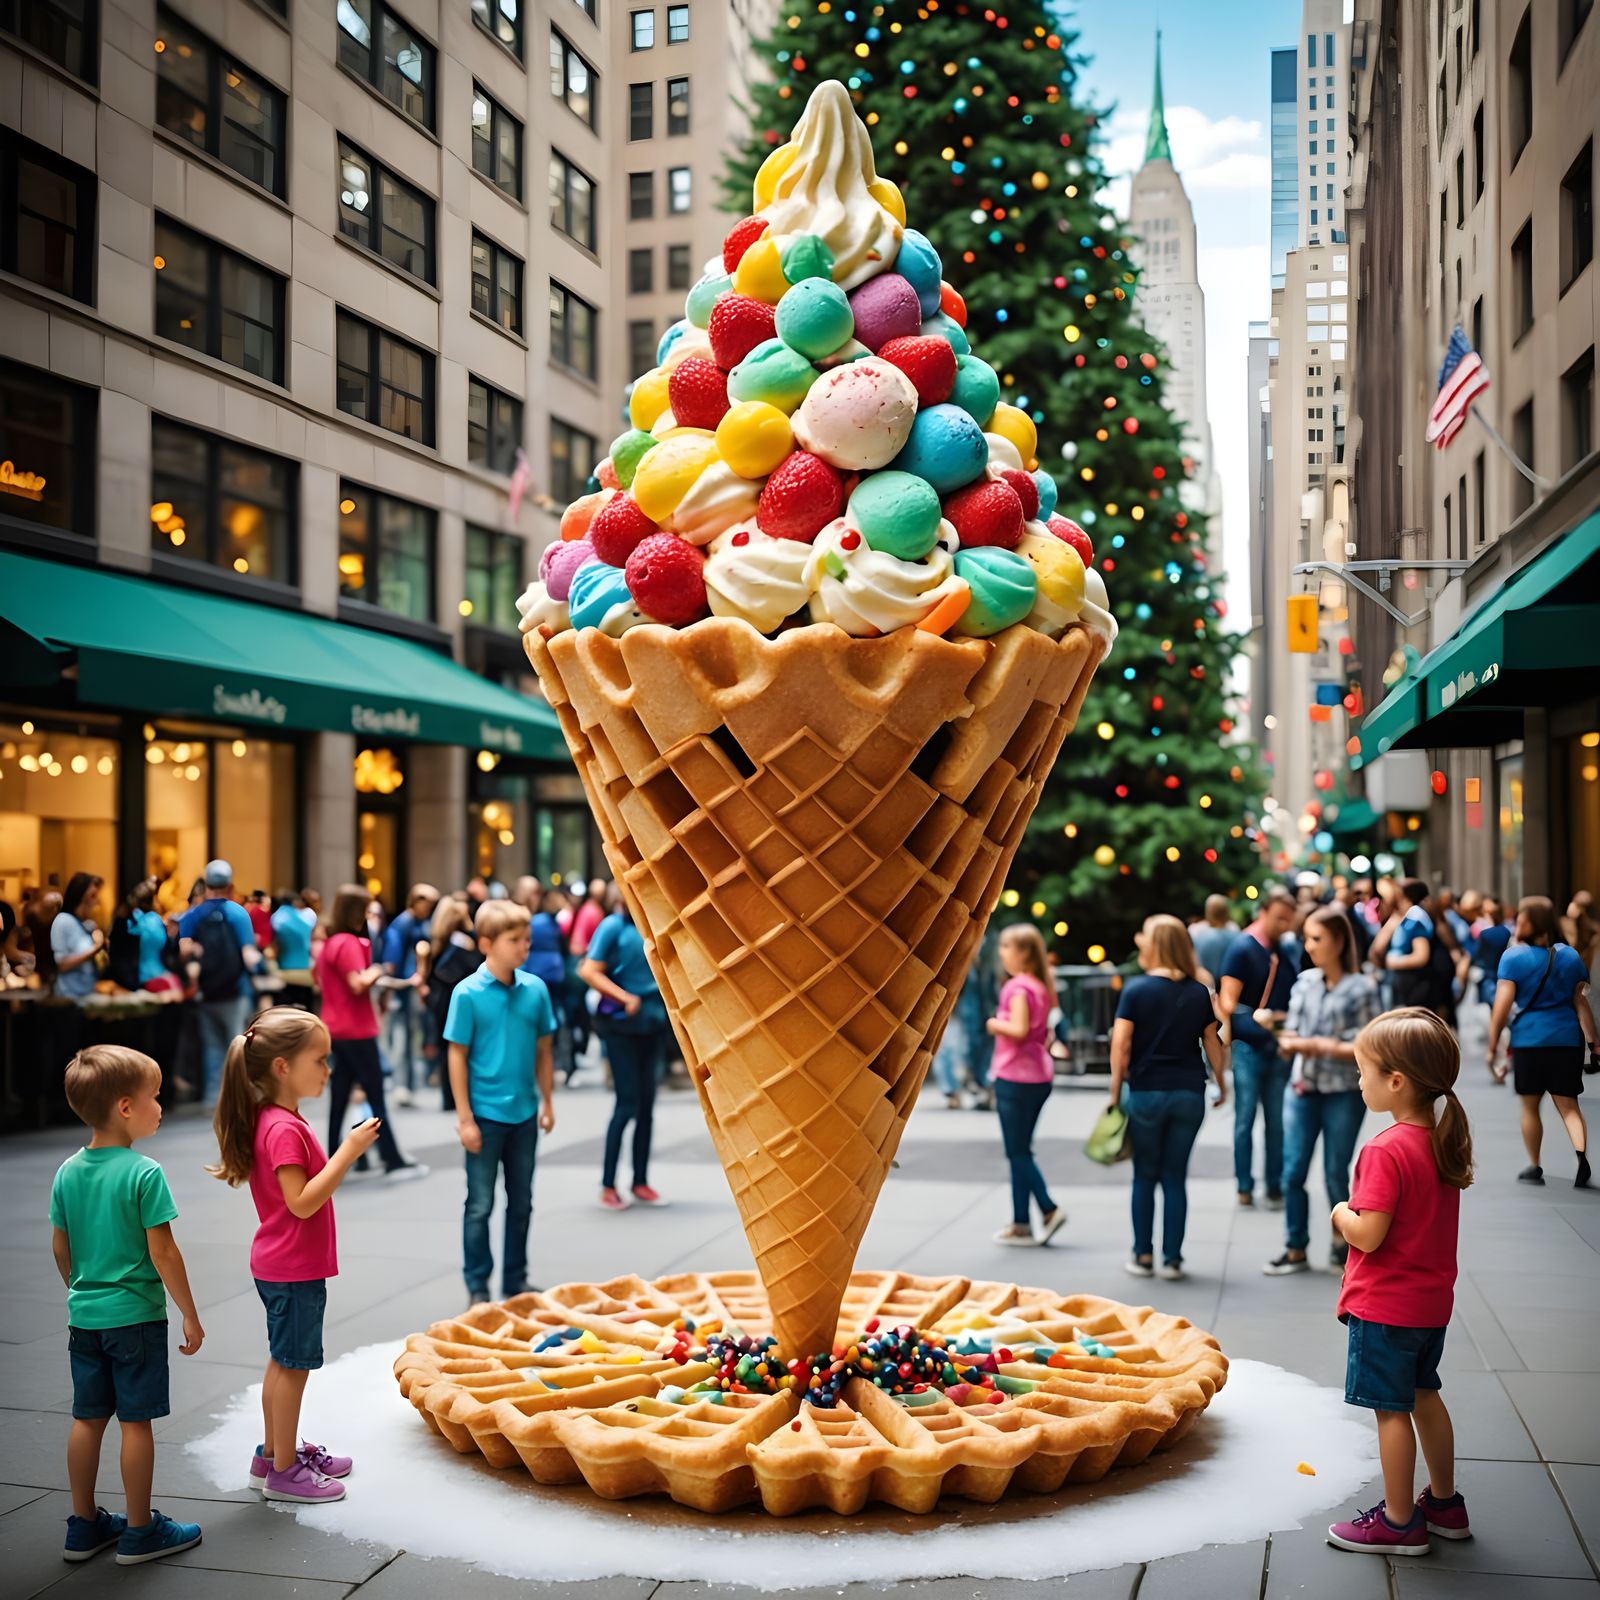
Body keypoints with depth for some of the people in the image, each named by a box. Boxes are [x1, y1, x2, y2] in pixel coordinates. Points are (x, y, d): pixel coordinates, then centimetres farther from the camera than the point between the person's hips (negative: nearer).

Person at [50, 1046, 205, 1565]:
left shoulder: (67, 1172, 2)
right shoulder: (144, 1173, -18)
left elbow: (61, 1249, 9)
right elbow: (163, 1254, -17)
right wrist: (190, 1316, -8)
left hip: (84, 1315, 6)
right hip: (135, 1316, -6)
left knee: (87, 1419, 15)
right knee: (136, 1422, 3)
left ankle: (84, 1525, 25)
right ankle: (139, 1532, 12)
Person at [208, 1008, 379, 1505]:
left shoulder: (277, 1121, 9)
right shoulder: (284, 1129, -23)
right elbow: (302, 1202, -27)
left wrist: (347, 1150, 10)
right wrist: (348, 1152, -28)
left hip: (283, 1266, 10)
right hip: (294, 1270, -10)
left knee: (283, 1362, 19)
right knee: (292, 1365, 0)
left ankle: (274, 1453, 31)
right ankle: (283, 1471, 11)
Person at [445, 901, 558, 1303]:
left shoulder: (535, 989, -2)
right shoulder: (468, 993, -12)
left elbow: (543, 1050, 6)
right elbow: (458, 1056, -8)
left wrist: (547, 1102, 7)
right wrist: (464, 1117, -9)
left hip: (525, 1113, 4)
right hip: (485, 1114, -4)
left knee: (521, 1203, 15)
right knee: (480, 1205, 7)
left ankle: (516, 1283, 28)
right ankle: (477, 1287, 20)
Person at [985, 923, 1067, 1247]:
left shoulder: (1018, 987, -15)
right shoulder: (1041, 986, 12)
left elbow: (1018, 1029, -25)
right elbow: (1045, 1032, 17)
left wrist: (994, 1024, -10)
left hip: (1015, 1078, -9)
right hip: (1039, 1076, 9)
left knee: (1017, 1152, -2)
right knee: (1021, 1151, 12)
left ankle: (1049, 1209, -8)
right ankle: (1021, 1224, 14)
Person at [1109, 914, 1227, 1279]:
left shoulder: (1136, 990, -7)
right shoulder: (1199, 992, 3)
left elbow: (1121, 1045, -10)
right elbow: (1212, 1043, 7)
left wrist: (1115, 1091, -2)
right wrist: (1221, 1085, 20)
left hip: (1146, 1093, -2)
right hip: (1189, 1094, 2)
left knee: (1145, 1176, 10)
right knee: (1175, 1177, 8)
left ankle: (1143, 1255, 14)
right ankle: (1172, 1259, 9)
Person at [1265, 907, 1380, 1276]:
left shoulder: (1360, 988, -7)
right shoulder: (1304, 982, 6)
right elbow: (1290, 1035, 9)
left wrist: (1324, 1046, -16)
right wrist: (1291, 1043, -13)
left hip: (1343, 1093, -4)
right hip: (1302, 1088, 4)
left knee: (1335, 1172, 6)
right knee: (1293, 1172, 1)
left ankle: (1343, 1237, 29)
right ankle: (1295, 1250, 11)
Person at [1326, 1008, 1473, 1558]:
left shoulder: (1386, 1151, -24)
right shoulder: (1446, 1140, 2)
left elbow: (1368, 1236, -25)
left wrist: (1342, 1214, -7)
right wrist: (1360, 1211, 11)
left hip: (1386, 1306, -9)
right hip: (1432, 1300, 9)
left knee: (1392, 1409, 3)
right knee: (1424, 1395, 22)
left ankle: (1400, 1522, 13)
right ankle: (1444, 1503, 34)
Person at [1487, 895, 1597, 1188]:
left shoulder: (1513, 957, -6)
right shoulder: (1571, 956, 6)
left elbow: (1502, 1006, -11)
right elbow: (1581, 1003, 4)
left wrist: (1492, 1047, -7)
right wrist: (1594, 1041, 10)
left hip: (1528, 1040, -3)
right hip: (1567, 1040, 3)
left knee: (1530, 1105, 11)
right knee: (1568, 1105, 6)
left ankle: (1534, 1167, 19)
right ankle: (1581, 1155, -18)